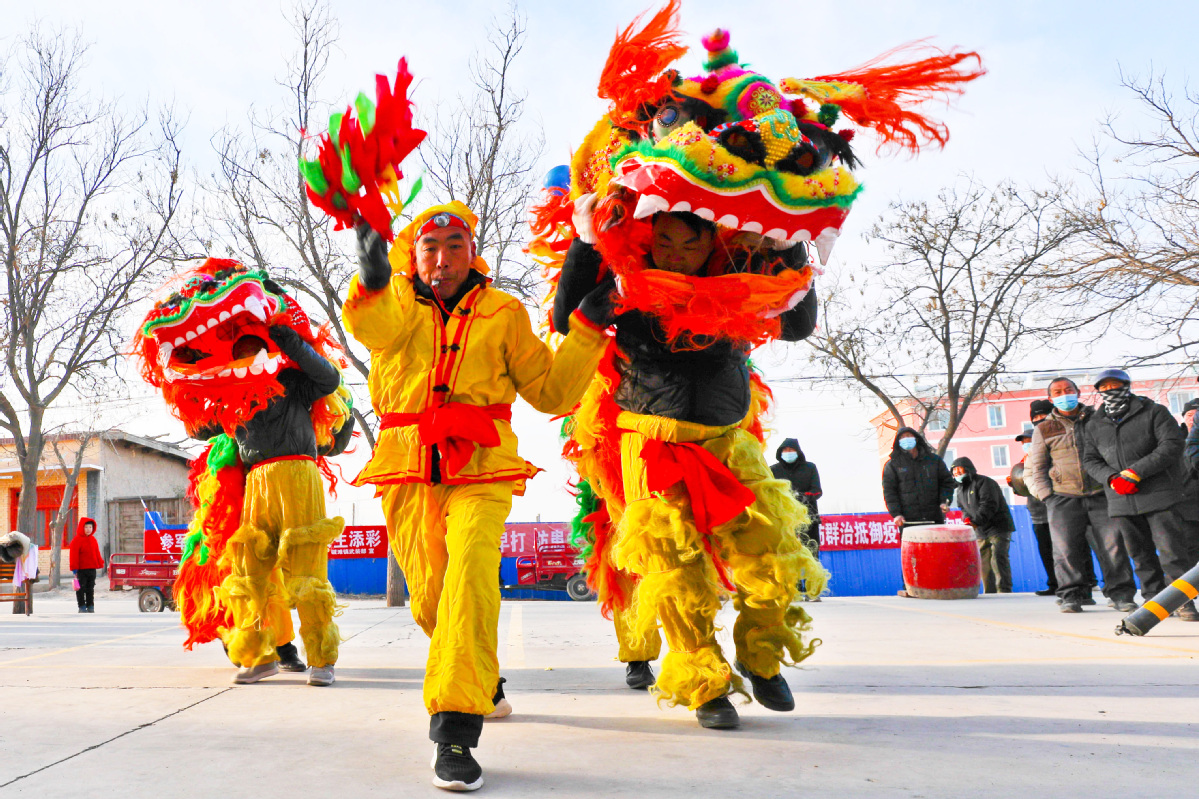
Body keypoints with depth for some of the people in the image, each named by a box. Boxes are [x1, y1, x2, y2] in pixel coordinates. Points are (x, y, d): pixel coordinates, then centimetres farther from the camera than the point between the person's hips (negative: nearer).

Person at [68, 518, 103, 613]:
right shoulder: (76, 540, -7)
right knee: (81, 588, 1)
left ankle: (90, 606, 15)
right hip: (81, 569, -5)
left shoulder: (93, 540, 11)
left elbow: (97, 553, 16)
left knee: (91, 588, 10)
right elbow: (74, 555, -9)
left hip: (92, 568, 5)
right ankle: (82, 607, 6)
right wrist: (74, 569, -13)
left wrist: (100, 564, 12)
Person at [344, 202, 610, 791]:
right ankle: (482, 682, 37)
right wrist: (372, 279, -40)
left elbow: (550, 391, 7)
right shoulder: (396, 302, 8)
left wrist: (587, 330, -2)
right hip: (408, 471, 2)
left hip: (479, 469, -1)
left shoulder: (503, 312, 8)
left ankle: (455, 729, -17)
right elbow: (370, 323, -18)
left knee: (470, 576, -23)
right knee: (430, 599, 8)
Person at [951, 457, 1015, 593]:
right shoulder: (960, 490, 14)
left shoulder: (983, 482, -11)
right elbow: (964, 509, 21)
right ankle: (990, 593, 10)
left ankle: (1004, 591, -14)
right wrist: (967, 519, -3)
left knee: (998, 558, -16)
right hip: (981, 532, 8)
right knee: (984, 562, 5)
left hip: (999, 528, -8)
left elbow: (989, 505, -22)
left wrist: (975, 521, -32)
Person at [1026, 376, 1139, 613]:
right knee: (1065, 549, -7)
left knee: (1113, 544, -5)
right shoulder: (1043, 430, 11)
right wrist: (1047, 496, 2)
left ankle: (1121, 594, 6)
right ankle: (1071, 596, 1)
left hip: (1101, 494, 0)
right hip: (1064, 497, 0)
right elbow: (1035, 469, 14)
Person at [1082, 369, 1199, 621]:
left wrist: (1136, 472, -17)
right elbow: (1090, 460, 13)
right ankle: (1155, 599, 16)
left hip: (1158, 495, -4)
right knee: (1140, 554, 7)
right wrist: (1111, 478, -8)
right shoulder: (1093, 425, 15)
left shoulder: (1155, 413, 3)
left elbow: (1171, 446, -8)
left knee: (1171, 549, -6)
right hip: (1121, 500, 4)